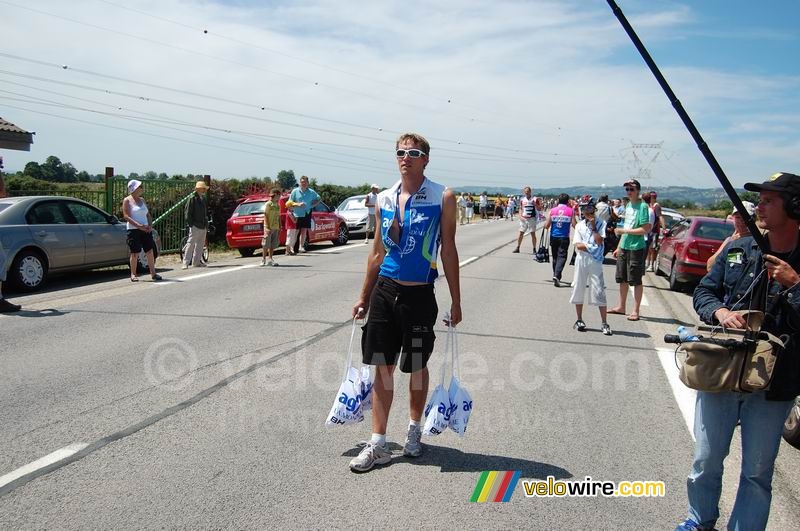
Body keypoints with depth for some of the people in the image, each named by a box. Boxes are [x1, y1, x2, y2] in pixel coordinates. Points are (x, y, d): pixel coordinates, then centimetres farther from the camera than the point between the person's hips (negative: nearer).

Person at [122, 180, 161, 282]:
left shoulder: (142, 200, 16)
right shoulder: (127, 200, -3)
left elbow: (148, 215, 18)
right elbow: (126, 216, -12)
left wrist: (150, 225, 0)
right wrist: (139, 225, -21)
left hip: (146, 230, 6)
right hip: (134, 230, -6)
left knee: (150, 251, 3)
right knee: (135, 253, -3)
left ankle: (153, 273, 10)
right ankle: (133, 275, 8)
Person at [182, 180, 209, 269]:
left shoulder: (204, 199, 16)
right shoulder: (192, 199, -7)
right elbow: (187, 212, -10)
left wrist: (207, 224, 17)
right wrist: (190, 223, -15)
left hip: (203, 226, 8)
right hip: (195, 225, -8)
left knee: (200, 244, 11)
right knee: (191, 243, -10)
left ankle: (196, 261, 19)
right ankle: (185, 263, -9)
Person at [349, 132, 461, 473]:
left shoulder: (442, 198, -4)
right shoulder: (384, 199, 6)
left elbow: (448, 251, -2)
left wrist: (455, 302, -2)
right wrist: (364, 297, 15)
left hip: (419, 295, -3)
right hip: (384, 291, 3)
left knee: (417, 367, 12)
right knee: (382, 366, 5)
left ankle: (414, 431, 34)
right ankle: (378, 445, 14)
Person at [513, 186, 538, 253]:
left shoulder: (534, 199, -2)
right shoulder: (522, 199, 7)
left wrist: (535, 204, -19)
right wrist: (520, 216, -1)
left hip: (532, 218, -2)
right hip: (524, 218, 3)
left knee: (533, 233, 1)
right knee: (521, 233, 5)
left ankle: (534, 249, 8)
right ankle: (517, 248, 13)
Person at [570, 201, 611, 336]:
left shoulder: (600, 223, 3)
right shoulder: (579, 225, 9)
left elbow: (599, 241, -11)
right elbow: (578, 245, -2)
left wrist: (593, 227, -8)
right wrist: (592, 247, -11)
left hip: (595, 261, -3)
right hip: (581, 260, 3)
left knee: (599, 291, -6)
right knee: (578, 290, 6)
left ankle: (604, 323, -2)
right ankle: (579, 320, 18)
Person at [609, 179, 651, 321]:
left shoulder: (642, 206, -13)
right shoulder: (628, 205, 12)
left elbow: (646, 229, -19)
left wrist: (624, 231, -18)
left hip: (636, 248, -8)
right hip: (624, 247, 8)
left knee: (636, 281, 0)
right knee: (622, 279, 14)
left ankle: (635, 311, 7)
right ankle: (621, 307, 26)